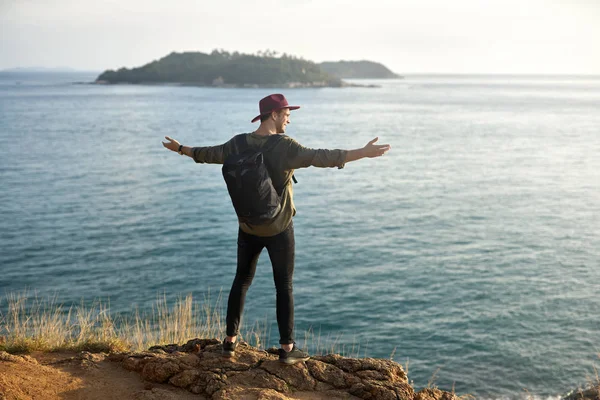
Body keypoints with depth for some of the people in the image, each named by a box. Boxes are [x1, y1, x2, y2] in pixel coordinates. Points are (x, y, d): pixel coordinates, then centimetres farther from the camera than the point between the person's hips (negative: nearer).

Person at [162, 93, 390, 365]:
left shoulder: (239, 143, -2)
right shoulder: (285, 147, -18)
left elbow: (210, 154, 13)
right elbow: (322, 157, -26)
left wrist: (180, 149, 32)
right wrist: (364, 152, -25)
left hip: (248, 228, 5)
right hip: (279, 229, -5)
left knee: (242, 280, 17)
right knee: (284, 286, 5)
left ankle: (230, 341, 23)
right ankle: (287, 348, 10)